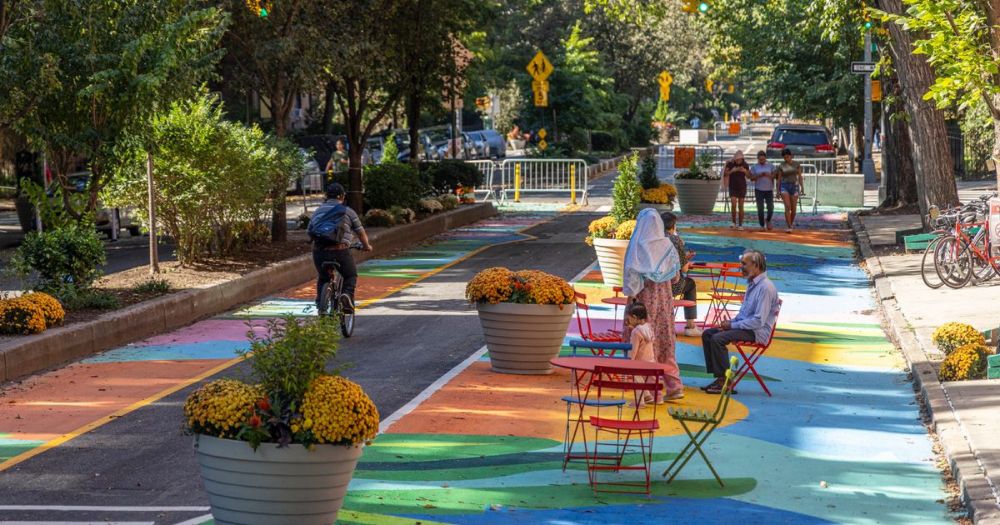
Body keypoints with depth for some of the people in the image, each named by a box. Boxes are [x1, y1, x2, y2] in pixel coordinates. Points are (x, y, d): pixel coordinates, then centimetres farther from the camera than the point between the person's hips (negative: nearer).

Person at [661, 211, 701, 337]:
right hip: (672, 284, -4)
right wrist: (687, 261, 18)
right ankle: (690, 326, 31)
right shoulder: (676, 239, -9)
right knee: (691, 284, 31)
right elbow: (684, 269, -6)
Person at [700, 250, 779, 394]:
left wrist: (732, 325, -17)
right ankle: (718, 377, -1)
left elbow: (759, 321, -24)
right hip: (745, 326, 10)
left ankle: (724, 381, -17)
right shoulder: (752, 283, 12)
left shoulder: (765, 287, -20)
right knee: (707, 334, 3)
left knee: (718, 338, -25)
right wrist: (730, 322, 4)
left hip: (757, 332, -10)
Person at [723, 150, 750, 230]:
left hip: (742, 187, 1)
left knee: (740, 207, 0)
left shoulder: (745, 165, -3)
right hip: (732, 187, -1)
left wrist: (745, 171, -18)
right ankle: (734, 223, 1)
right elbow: (725, 174, -10)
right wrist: (732, 170, -26)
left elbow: (749, 176, 2)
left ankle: (740, 225, 7)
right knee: (733, 204, -15)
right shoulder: (730, 163, -8)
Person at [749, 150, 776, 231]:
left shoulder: (770, 166, 6)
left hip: (769, 190, 1)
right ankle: (762, 225, 4)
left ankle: (768, 220, 22)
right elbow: (751, 178, 2)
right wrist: (758, 176, -15)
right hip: (759, 190, -1)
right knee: (760, 208, -3)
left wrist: (768, 175, -17)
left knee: (771, 208, -5)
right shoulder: (754, 167, 5)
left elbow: (774, 176, 2)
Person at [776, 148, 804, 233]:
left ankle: (792, 222, 33)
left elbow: (800, 176, 1)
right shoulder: (781, 166, 2)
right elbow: (779, 179, 4)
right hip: (784, 187, -1)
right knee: (787, 207, -18)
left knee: (793, 208, 5)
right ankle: (789, 227, -19)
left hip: (794, 187, 1)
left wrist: (802, 187, -9)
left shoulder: (797, 164, 3)